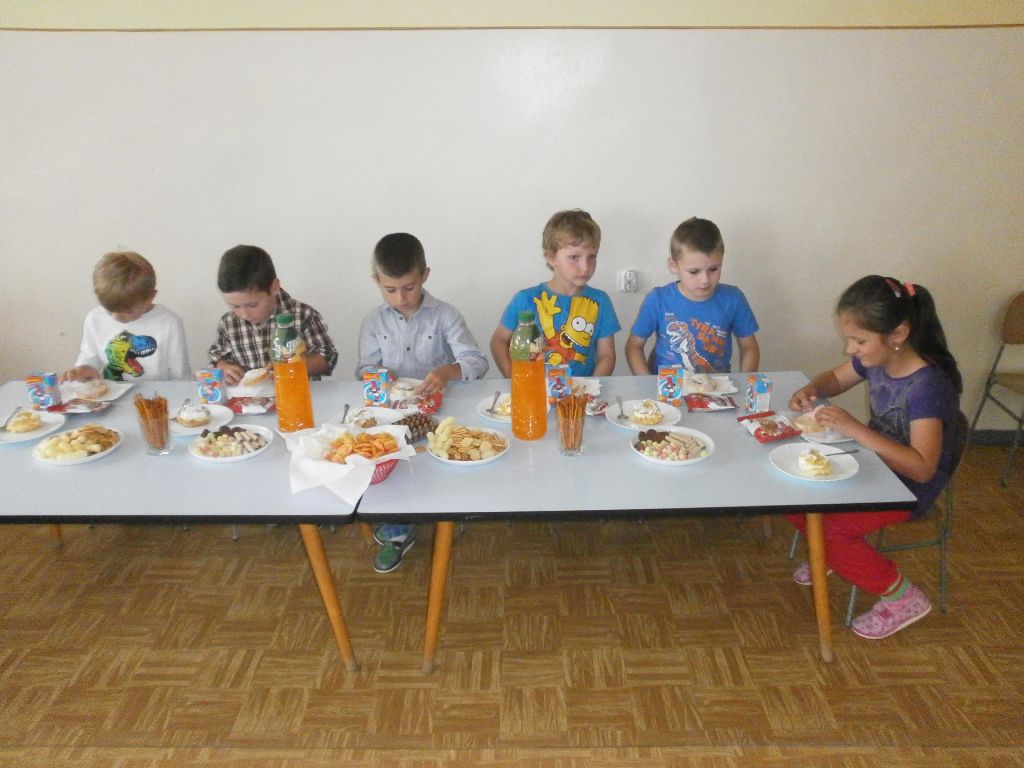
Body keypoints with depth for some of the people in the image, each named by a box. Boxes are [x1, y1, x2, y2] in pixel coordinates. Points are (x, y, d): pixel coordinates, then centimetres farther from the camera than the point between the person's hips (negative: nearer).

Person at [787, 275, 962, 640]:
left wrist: (854, 428, -37)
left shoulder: (928, 385, -30)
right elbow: (834, 378, 14)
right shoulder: (875, 359, -8)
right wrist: (811, 389, -10)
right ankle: (831, 554, 24)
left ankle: (903, 598, 1)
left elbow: (922, 468, -33)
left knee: (823, 528, -21)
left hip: (909, 486, -8)